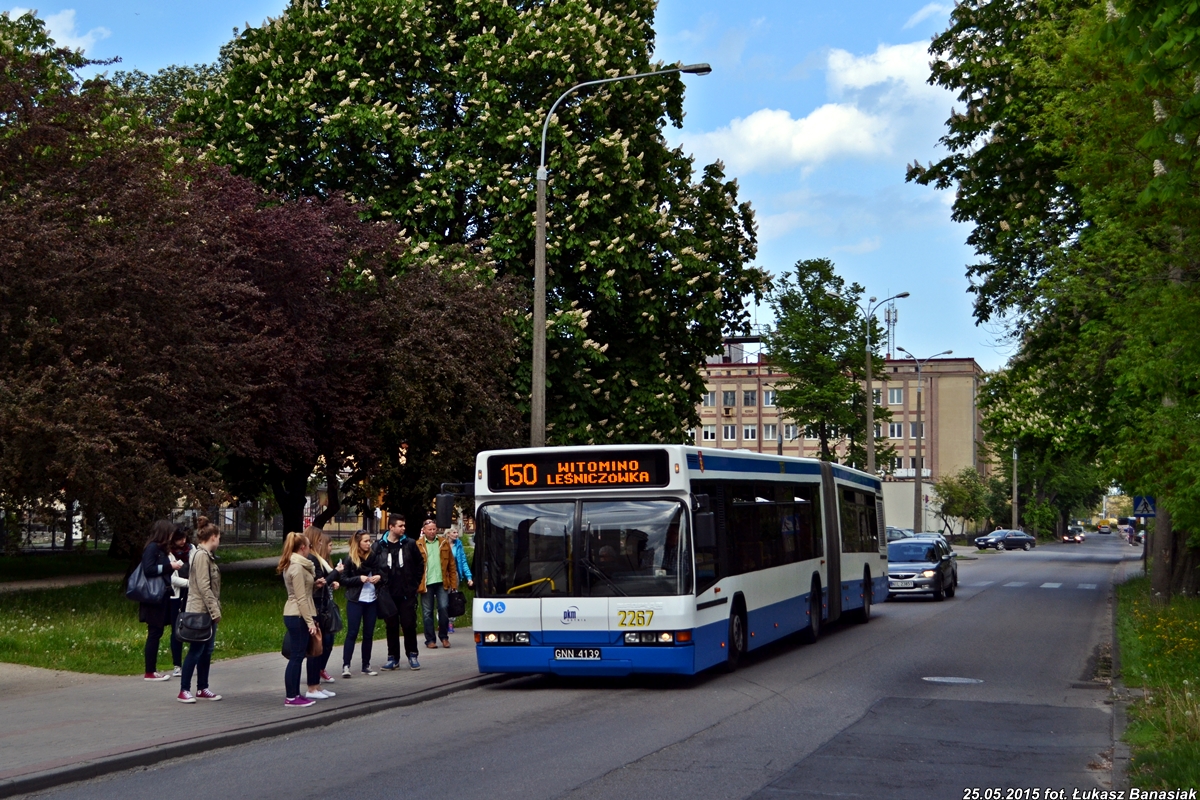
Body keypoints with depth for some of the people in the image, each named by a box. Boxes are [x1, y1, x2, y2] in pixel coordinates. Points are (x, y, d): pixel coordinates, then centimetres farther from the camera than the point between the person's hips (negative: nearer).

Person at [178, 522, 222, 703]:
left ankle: (202, 689, 19)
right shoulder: (201, 555, -15)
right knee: (196, 651, -5)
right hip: (200, 611, -10)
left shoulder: (206, 555, 15)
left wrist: (215, 609, 14)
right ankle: (184, 690, 0)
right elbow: (204, 587, -20)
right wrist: (215, 610, -18)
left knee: (206, 651, 12)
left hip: (207, 612, 10)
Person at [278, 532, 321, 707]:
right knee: (297, 656, -5)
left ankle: (294, 694, 16)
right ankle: (291, 698, -1)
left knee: (298, 655, 12)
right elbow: (301, 598, -19)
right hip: (298, 616, -10)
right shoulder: (297, 567, -15)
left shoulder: (291, 565, 16)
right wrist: (310, 622, -18)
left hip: (294, 615, 10)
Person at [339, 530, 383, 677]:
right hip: (355, 601, -4)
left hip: (372, 600, 4)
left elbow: (380, 574, 16)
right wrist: (359, 578, -18)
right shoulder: (349, 560, -5)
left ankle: (366, 665, 15)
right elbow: (343, 580, -6)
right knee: (352, 633, -5)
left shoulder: (373, 557, 6)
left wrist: (379, 577, -6)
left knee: (369, 634, 8)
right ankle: (346, 665, -2)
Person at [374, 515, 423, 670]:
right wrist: (380, 586, 0)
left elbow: (420, 564, 8)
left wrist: (415, 584, 4)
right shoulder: (379, 546, -1)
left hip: (407, 593, 0)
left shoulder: (410, 544, 1)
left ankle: (412, 655, 15)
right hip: (388, 594, 0)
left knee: (409, 625, 2)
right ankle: (393, 658, 14)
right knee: (391, 626, 7)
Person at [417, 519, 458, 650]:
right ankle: (430, 640, 12)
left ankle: (444, 636, 14)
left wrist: (453, 583, 2)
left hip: (442, 582, 1)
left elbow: (452, 565, 8)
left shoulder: (444, 543, 9)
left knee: (444, 608, -3)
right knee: (427, 612, 4)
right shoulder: (418, 545, 1)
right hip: (426, 584, -1)